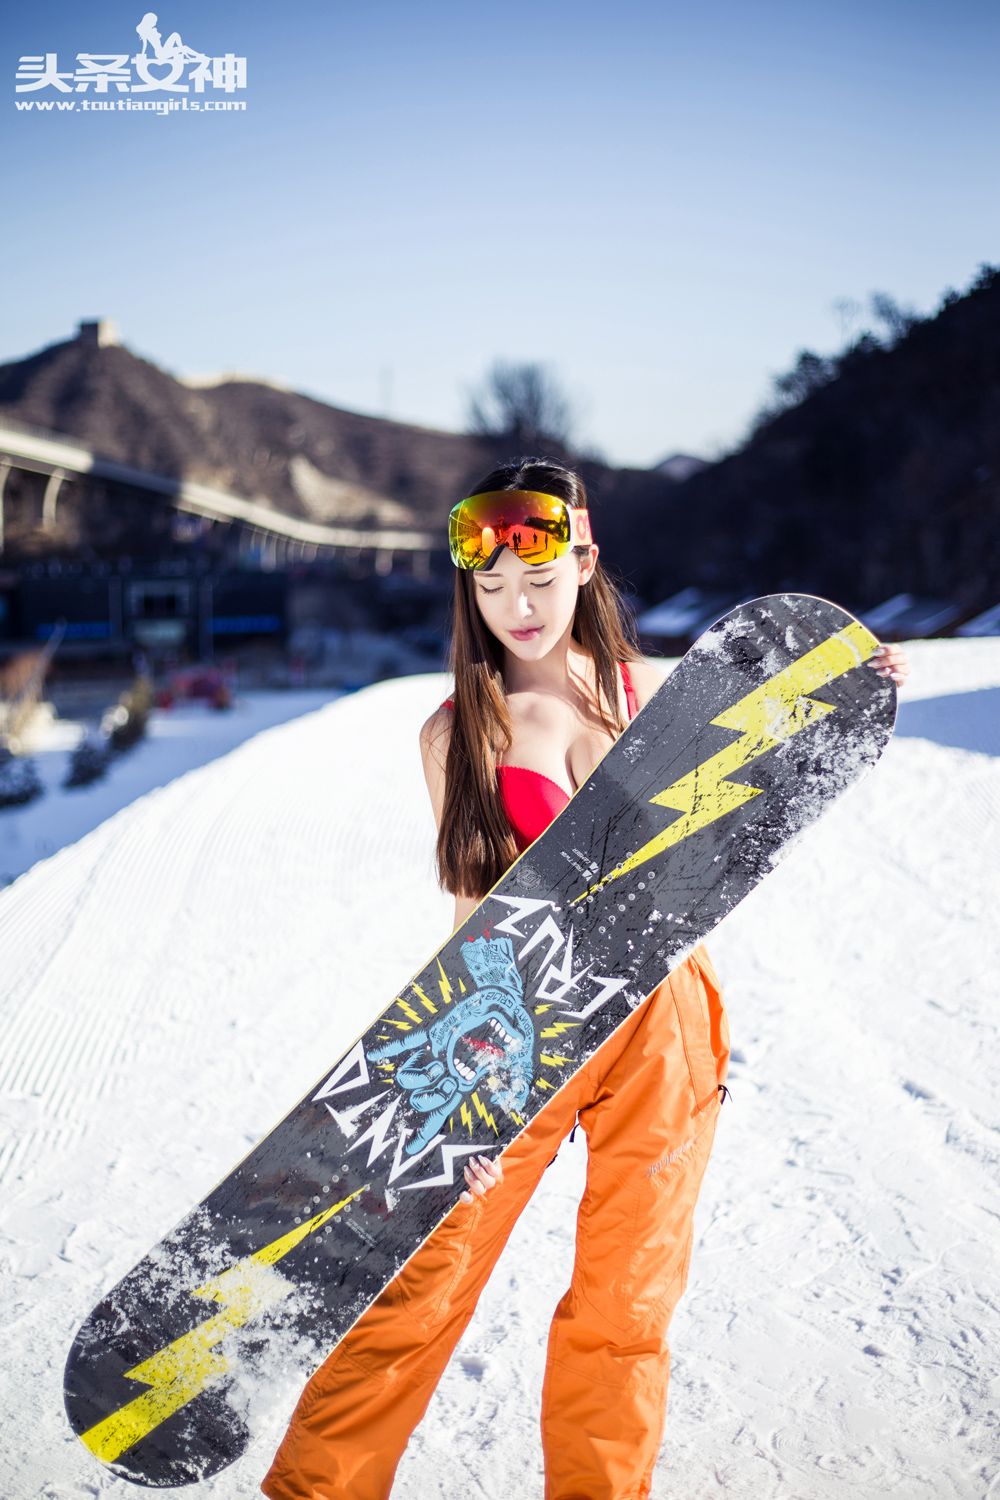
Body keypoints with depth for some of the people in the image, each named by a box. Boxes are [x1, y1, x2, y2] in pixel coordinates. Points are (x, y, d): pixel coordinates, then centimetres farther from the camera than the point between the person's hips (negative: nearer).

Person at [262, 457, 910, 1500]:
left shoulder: (650, 689, 2)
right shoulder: (456, 734, -4)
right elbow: (476, 916, -4)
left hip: (662, 1021, 2)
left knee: (625, 1302, 12)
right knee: (424, 1285, 2)